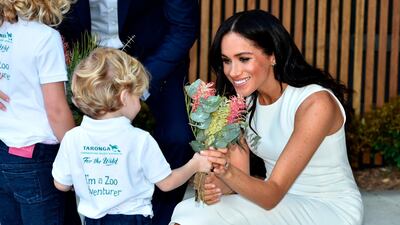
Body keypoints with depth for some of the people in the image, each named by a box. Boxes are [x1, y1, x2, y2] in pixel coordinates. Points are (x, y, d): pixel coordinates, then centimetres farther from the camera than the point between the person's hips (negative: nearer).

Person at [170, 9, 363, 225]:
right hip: (279, 201, 5)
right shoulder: (242, 101, -2)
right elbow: (240, 177, -5)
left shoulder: (315, 103, -23)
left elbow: (272, 195, -25)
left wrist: (228, 173, -43)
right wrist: (215, 185, -27)